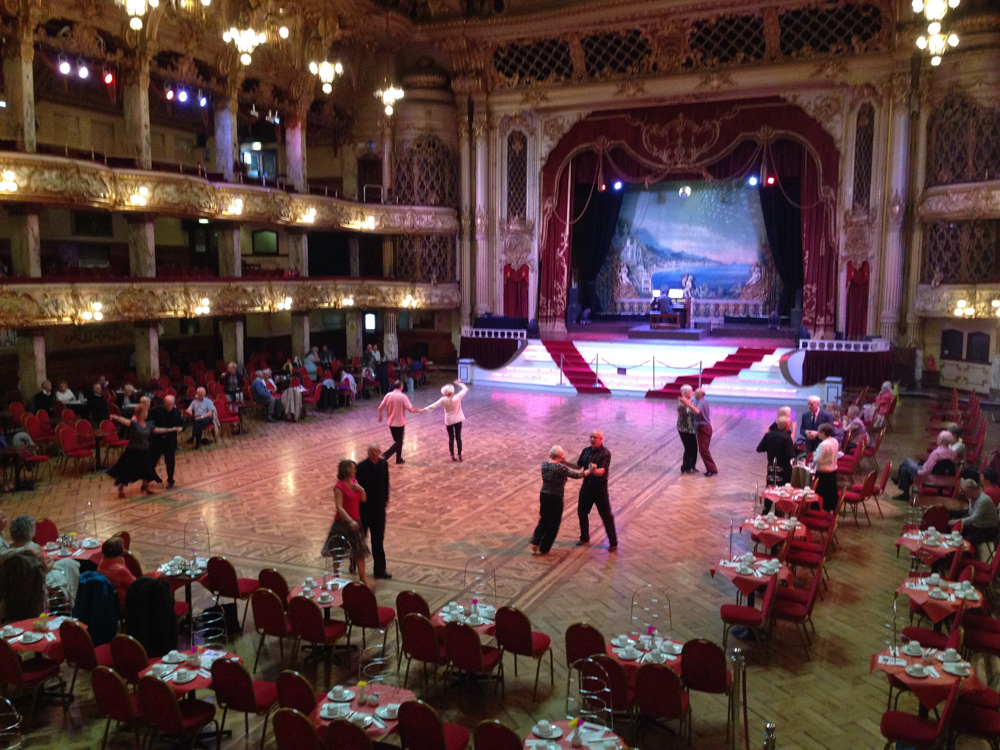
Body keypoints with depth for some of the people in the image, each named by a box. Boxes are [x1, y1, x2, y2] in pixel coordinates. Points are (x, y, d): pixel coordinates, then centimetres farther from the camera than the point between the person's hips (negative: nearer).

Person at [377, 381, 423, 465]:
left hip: (390, 422, 5)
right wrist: (419, 410, 0)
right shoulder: (403, 396, -16)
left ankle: (399, 459, 24)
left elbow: (380, 408, 0)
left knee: (396, 440, 20)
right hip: (400, 423, -5)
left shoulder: (388, 395, -3)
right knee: (399, 442, 7)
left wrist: (380, 416, 19)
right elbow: (411, 410, -19)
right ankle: (385, 455, -8)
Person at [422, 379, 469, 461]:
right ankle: (460, 455, 10)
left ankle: (453, 456, 9)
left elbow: (433, 405, -12)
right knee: (458, 437, 9)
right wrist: (459, 383, 5)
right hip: (458, 420, 0)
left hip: (448, 421, 0)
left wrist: (425, 409, -1)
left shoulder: (443, 400, -16)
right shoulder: (457, 398, -19)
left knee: (451, 438, 10)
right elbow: (465, 389, -9)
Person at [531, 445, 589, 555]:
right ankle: (543, 549, 17)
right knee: (553, 523, 11)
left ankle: (535, 544, 14)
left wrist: (562, 462, 9)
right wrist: (589, 471, -2)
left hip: (544, 496, 6)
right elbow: (576, 475, -15)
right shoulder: (560, 468, -20)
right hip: (555, 498, -6)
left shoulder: (544, 464, -2)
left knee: (543, 520, 22)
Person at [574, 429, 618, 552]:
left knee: (606, 515, 0)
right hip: (587, 485, 6)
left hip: (600, 487, -6)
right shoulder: (586, 451, 2)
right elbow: (579, 466, 13)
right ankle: (585, 538, 33)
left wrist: (594, 471, -49)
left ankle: (613, 543, 12)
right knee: (582, 512, 14)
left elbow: (601, 471, -27)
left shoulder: (605, 453, -17)